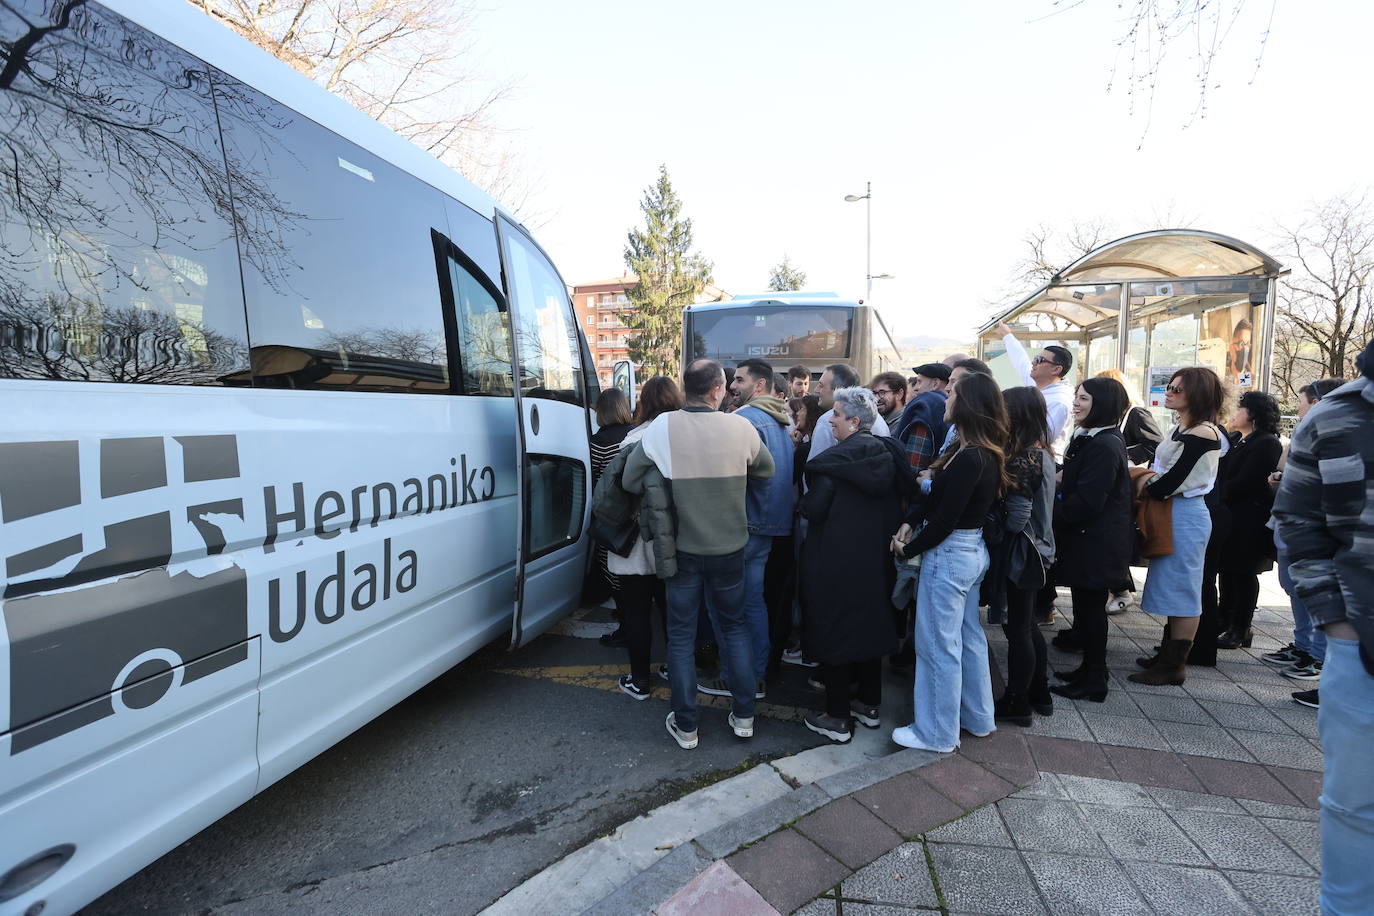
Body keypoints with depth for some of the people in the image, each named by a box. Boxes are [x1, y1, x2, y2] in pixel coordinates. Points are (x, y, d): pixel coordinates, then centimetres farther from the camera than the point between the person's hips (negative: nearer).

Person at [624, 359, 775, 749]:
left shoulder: (662, 427, -13)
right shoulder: (740, 427, -10)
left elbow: (631, 480, -6)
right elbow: (767, 470, 6)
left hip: (682, 549, -1)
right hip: (730, 547, 1)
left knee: (681, 636, 13)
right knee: (734, 626, 20)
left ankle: (685, 726, 23)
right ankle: (744, 716, 28)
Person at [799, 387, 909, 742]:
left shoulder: (836, 457, -19)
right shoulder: (885, 453, 4)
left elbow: (813, 508, -20)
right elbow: (895, 504, 10)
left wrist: (804, 502, 1)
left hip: (836, 559, -7)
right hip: (876, 557, 8)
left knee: (832, 629, 4)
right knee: (869, 623, 19)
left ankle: (838, 719, 14)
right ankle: (869, 704, 33)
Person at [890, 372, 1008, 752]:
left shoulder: (967, 458, -24)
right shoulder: (987, 454, 6)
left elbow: (945, 520, -23)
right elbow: (936, 496, 7)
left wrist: (908, 549, -9)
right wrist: (909, 523, -6)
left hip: (948, 555, -10)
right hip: (972, 552, 10)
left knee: (938, 646, 4)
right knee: (969, 637, 21)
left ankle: (937, 732, 20)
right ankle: (978, 717, 37)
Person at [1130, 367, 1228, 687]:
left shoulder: (1201, 435, -19)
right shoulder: (1181, 429, 9)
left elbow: (1170, 483, -21)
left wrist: (1145, 487, -4)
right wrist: (1151, 478, -3)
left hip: (1186, 516, -9)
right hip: (1172, 514, 9)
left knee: (1182, 591, 1)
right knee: (1173, 589, 16)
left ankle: (1175, 665, 11)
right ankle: (1167, 654, 28)